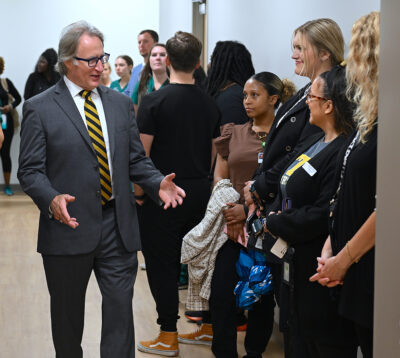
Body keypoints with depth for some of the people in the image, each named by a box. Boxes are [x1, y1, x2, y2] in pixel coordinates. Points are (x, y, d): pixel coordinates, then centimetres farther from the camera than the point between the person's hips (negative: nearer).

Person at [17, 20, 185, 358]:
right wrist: (52, 200, -26)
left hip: (118, 227, 3)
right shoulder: (40, 108, -3)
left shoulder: (121, 103, 11)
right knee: (67, 316, 13)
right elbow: (30, 170, -6)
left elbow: (136, 159, 12)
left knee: (121, 309, 0)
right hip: (69, 226, -2)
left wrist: (158, 184, -8)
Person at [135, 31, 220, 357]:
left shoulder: (154, 101, -12)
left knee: (161, 263, 3)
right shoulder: (210, 104, 5)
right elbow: (214, 154, 12)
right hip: (199, 193, 6)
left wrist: (138, 194, -3)